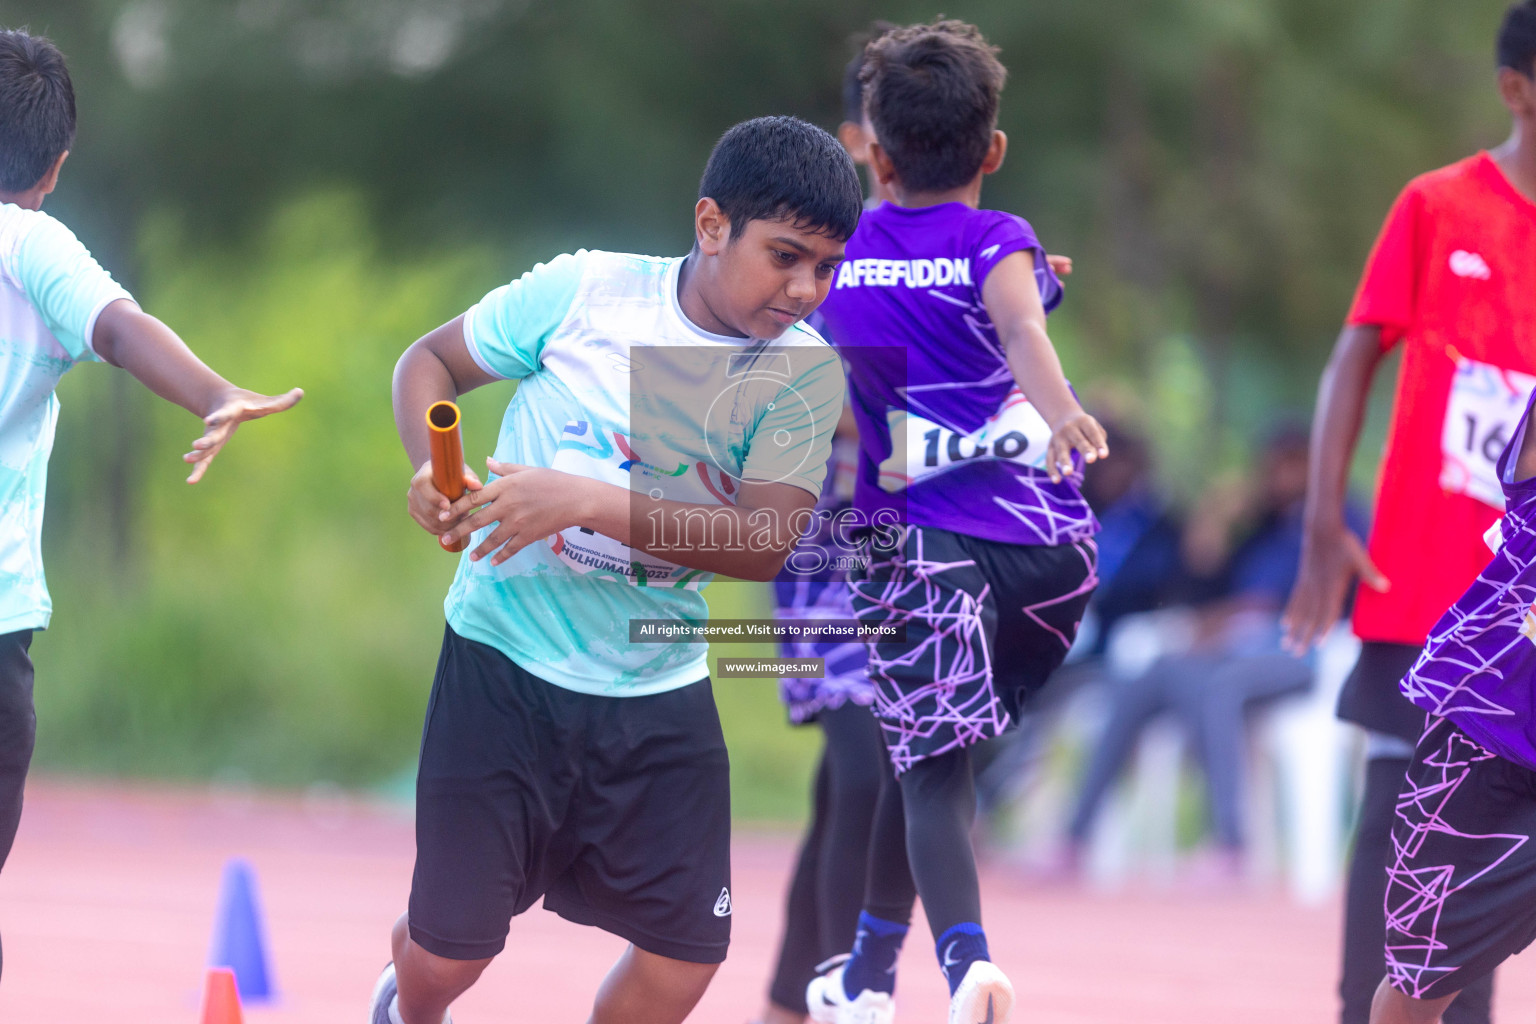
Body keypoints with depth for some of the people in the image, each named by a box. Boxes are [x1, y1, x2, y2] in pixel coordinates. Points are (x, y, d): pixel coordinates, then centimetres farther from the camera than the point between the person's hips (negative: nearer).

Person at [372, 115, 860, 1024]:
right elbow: (431, 360, 3)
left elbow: (766, 542, -20)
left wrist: (589, 503, -30)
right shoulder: (582, 291, -11)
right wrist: (434, 469, -18)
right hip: (507, 664, -2)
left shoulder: (806, 373, -9)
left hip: (659, 690, 2)